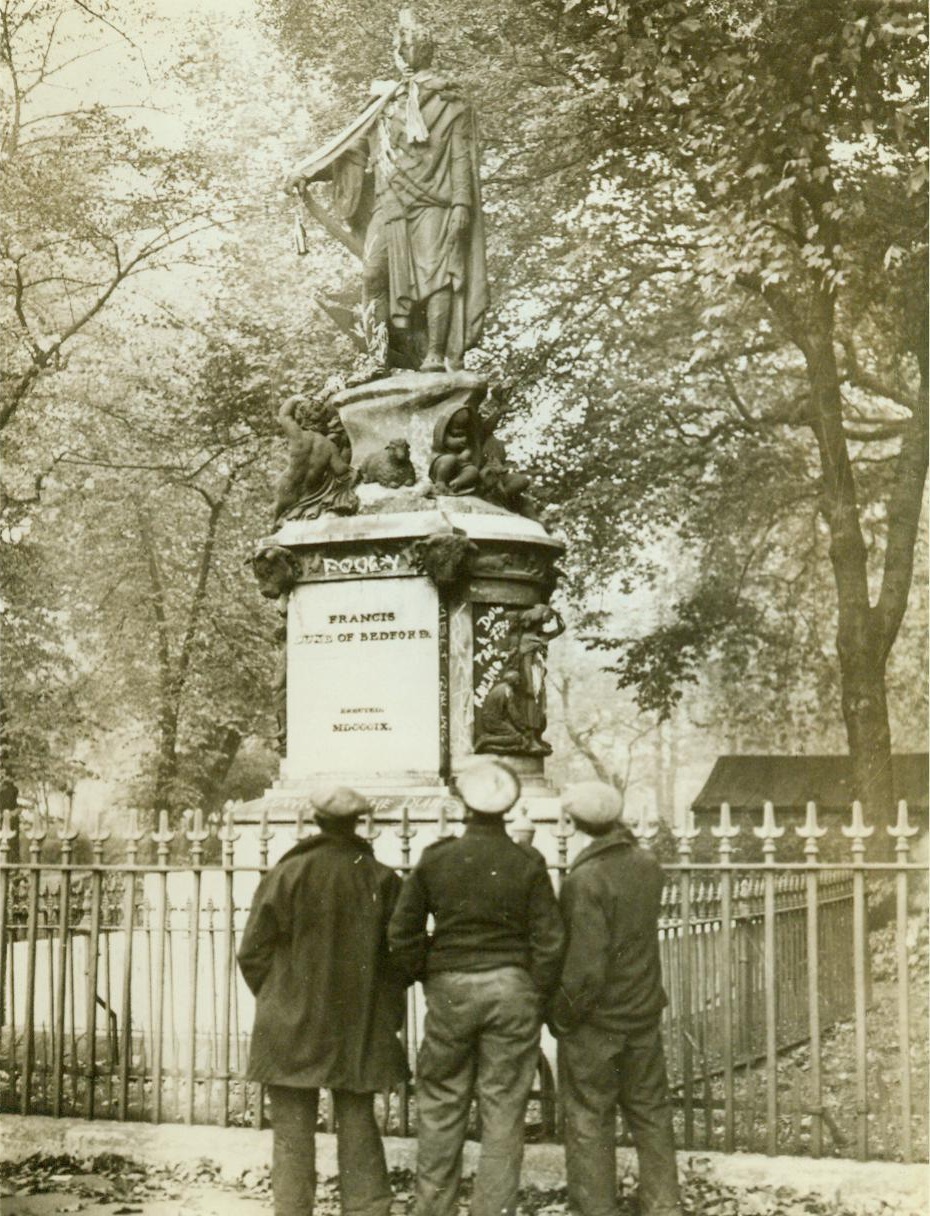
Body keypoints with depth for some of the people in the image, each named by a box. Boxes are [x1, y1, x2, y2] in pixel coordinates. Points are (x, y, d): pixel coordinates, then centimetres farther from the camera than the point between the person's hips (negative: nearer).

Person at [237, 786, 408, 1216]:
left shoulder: (285, 875, -8)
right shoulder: (382, 881, -3)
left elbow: (253, 954, -4)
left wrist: (275, 1003, 10)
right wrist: (385, 1016, 13)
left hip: (291, 1031, -2)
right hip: (360, 1032, 2)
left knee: (292, 1135, 6)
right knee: (358, 1129, 11)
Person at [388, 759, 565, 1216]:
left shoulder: (435, 859, -3)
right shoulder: (527, 864, -6)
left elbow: (402, 933, 2)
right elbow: (549, 941, -5)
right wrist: (536, 995, 6)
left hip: (449, 990, 1)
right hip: (511, 990, -1)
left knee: (441, 1108, 13)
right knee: (503, 1114, 6)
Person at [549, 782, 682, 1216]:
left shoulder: (584, 879, -22)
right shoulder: (648, 866, -3)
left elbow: (585, 967, -23)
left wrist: (561, 1016, -10)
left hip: (594, 1022, -6)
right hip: (643, 1012, 6)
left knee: (589, 1123, 7)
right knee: (651, 1114, 17)